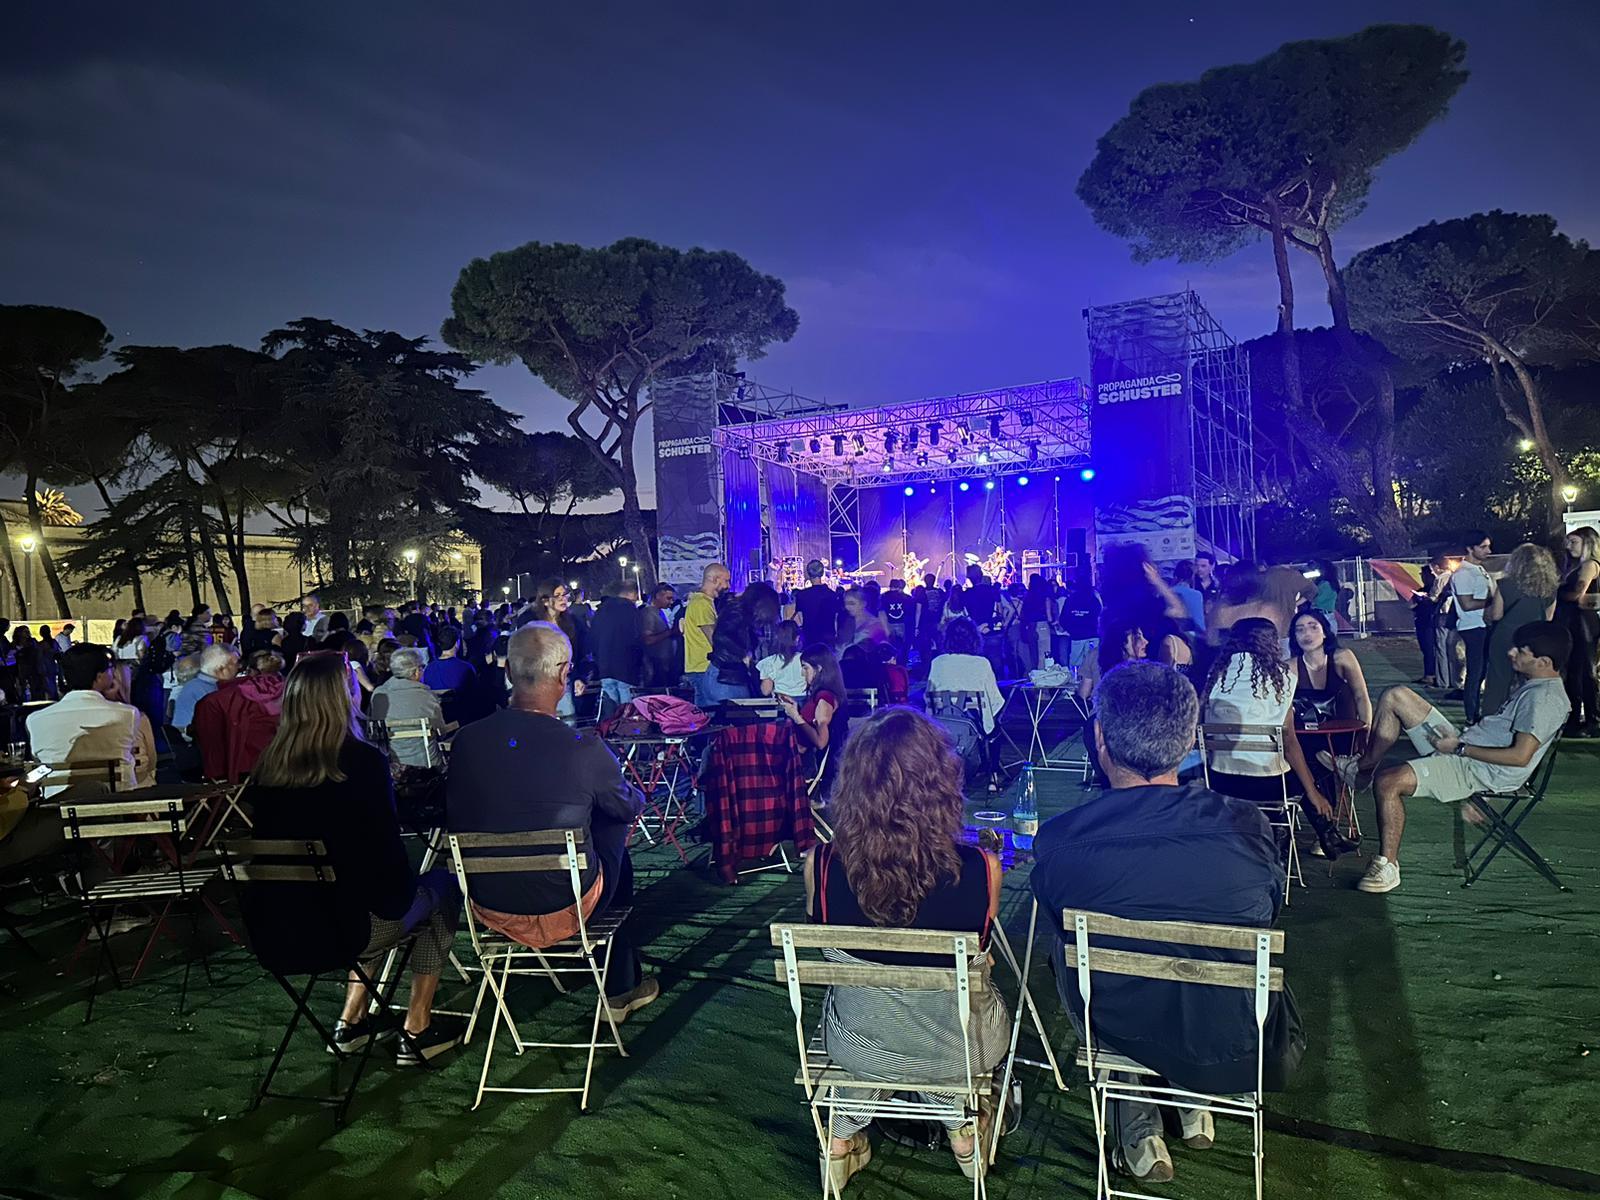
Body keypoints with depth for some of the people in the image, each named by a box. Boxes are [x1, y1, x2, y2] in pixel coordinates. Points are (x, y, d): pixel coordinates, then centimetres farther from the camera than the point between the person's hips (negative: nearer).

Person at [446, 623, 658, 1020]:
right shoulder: (585, 749, -23)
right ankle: (621, 990, 37)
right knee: (614, 825, 23)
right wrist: (637, 794, 21)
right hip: (564, 907, -4)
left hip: (488, 906, 4)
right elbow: (629, 806, -3)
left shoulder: (465, 741, -13)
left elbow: (455, 821, 3)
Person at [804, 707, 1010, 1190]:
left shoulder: (820, 866, -26)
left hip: (857, 1047, 1)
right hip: (955, 1049, 0)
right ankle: (963, 1126, 47)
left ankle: (843, 1136, 41)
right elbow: (980, 949, -5)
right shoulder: (980, 869, -28)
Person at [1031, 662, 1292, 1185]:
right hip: (1232, 1038, 2)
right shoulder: (1248, 826, -19)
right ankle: (1194, 1108, 46)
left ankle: (1137, 1127, 33)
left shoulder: (1057, 840, -22)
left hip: (1117, 1030, -1)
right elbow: (1269, 913, 2)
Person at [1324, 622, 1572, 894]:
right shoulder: (1534, 685, 14)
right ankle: (1362, 767, 13)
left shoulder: (1546, 698, -18)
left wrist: (1459, 748, -18)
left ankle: (1388, 865, -12)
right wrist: (1457, 742, 11)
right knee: (1396, 697, 6)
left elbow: (1520, 756, -25)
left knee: (1388, 782, -26)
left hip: (1480, 770, -10)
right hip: (1461, 746, 10)